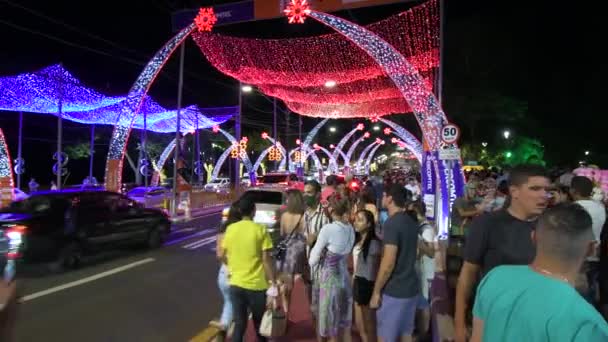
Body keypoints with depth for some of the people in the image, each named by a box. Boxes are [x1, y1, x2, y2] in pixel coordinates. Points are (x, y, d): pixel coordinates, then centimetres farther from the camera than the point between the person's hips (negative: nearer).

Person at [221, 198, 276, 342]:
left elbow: (223, 255, 9)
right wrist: (273, 282, -7)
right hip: (256, 284, -2)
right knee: (259, 322, 20)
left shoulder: (230, 229, 0)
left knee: (239, 324, 12)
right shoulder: (260, 229, -12)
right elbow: (266, 258, -13)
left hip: (236, 283, 3)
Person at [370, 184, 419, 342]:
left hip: (394, 291, -8)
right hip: (411, 288, 8)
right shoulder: (411, 223, 7)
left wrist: (376, 291, -13)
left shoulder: (391, 223, -19)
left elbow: (388, 263, -22)